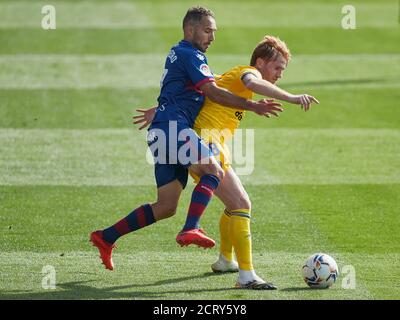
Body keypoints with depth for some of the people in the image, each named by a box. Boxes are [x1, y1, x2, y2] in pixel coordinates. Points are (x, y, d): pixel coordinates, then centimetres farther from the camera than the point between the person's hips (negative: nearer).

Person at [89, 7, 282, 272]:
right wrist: (252, 106, -17)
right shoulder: (190, 55, -5)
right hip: (173, 127, -10)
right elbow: (213, 92, -15)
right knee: (214, 171, -24)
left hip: (163, 131, 10)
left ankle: (106, 238, 12)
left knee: (165, 207, 7)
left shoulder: (178, 53, 26)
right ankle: (191, 230, -37)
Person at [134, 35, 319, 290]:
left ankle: (225, 261, 43)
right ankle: (247, 276, -25)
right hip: (207, 144, -10)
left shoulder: (231, 77, 26)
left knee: (236, 204, 26)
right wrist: (292, 98, -38)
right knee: (241, 204, -18)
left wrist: (159, 111, 28)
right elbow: (253, 83, -29)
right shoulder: (246, 71, -4)